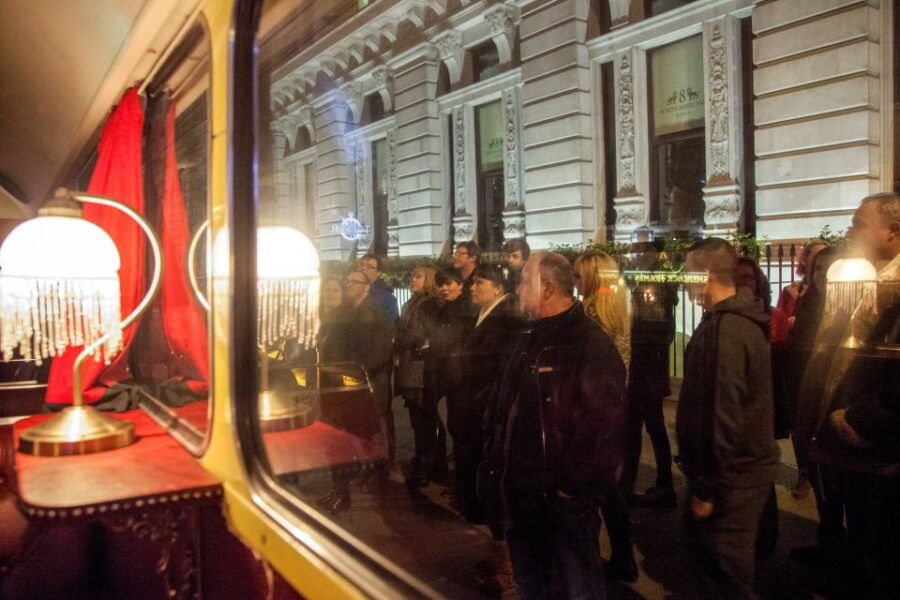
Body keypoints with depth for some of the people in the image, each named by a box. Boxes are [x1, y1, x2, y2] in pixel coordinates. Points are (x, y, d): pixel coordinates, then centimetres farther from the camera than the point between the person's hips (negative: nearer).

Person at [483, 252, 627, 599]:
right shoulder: (527, 340, 11)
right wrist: (494, 467, 11)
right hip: (520, 489, 8)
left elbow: (604, 422, -22)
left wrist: (578, 485, -20)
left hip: (564, 494, -8)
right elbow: (501, 408, 15)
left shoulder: (591, 344, -16)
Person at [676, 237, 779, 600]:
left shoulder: (725, 330, -23)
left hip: (728, 478, -10)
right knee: (718, 567, 22)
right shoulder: (738, 319, 9)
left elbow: (723, 413, -26)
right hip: (743, 467, 10)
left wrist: (706, 488, -19)